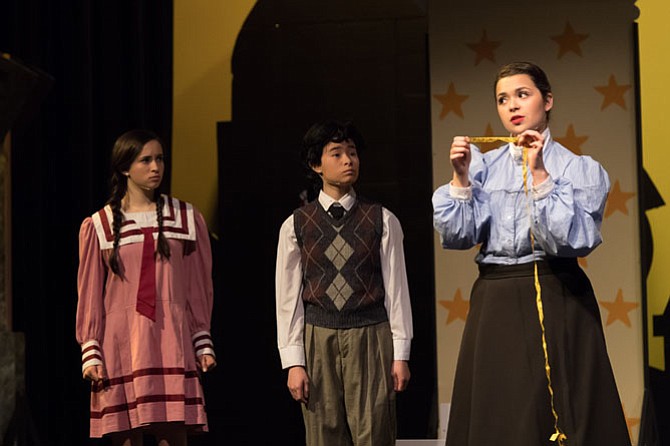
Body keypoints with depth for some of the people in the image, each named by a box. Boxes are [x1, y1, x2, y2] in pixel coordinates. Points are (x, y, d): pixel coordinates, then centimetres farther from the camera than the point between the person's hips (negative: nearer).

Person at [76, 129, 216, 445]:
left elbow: (200, 288, 12)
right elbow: (89, 295, 7)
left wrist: (204, 345, 9)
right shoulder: (98, 227, 6)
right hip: (120, 344, 0)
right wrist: (90, 355, 2)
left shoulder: (188, 219, 9)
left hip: (171, 343, 1)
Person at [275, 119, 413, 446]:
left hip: (370, 337, -1)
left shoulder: (382, 221, 4)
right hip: (318, 338, 1)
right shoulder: (296, 225, 5)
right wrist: (293, 362, -1)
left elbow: (396, 288, 4)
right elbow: (288, 296, 4)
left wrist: (400, 354, 0)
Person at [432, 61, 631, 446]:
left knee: (559, 413, -2)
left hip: (556, 302, -3)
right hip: (495, 303, 3)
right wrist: (461, 179, -11)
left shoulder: (579, 168, 0)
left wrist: (539, 176, -18)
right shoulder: (484, 165, 9)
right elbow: (458, 236, 1)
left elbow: (571, 240, -15)